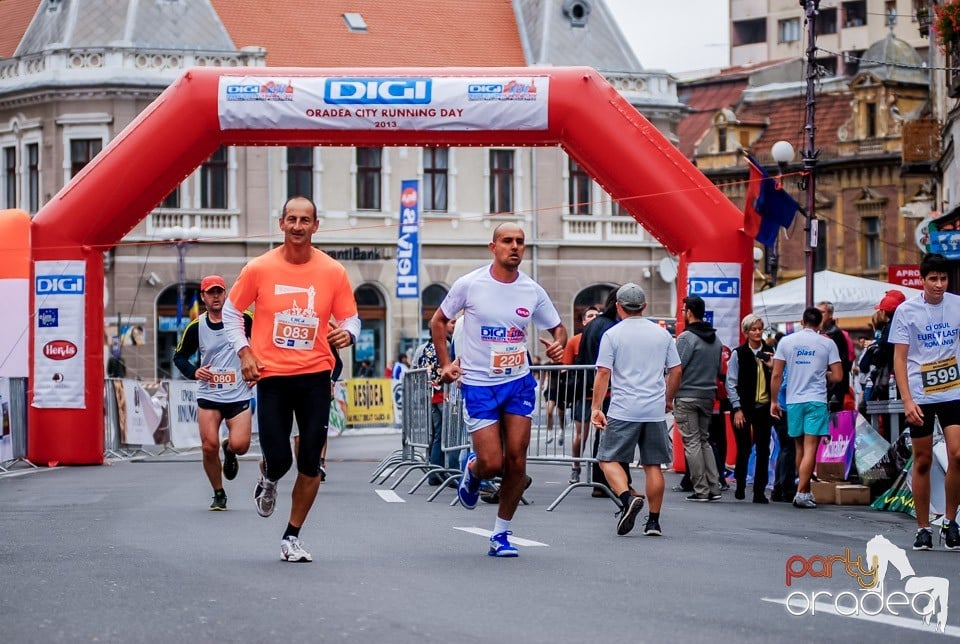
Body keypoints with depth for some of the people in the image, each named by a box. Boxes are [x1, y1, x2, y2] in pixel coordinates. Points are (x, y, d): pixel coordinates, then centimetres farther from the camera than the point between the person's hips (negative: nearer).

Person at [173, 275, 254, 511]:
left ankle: (229, 450, 24)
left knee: (240, 445, -15)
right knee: (209, 447, -7)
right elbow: (179, 356, 13)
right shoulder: (196, 327, 1)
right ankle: (219, 494, 14)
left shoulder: (243, 318, -3)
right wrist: (194, 372, -6)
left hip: (239, 395, -1)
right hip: (208, 395, 1)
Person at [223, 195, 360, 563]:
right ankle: (268, 482, 33)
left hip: (315, 375, 1)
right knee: (278, 459, -7)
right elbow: (231, 312, 10)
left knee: (310, 463, -1)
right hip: (271, 375, -1)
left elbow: (350, 319, 7)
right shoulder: (259, 269, -2)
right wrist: (244, 351, -3)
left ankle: (292, 537, 14)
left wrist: (348, 333, -16)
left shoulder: (333, 272, -1)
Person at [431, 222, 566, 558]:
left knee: (516, 460, -5)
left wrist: (558, 344, -11)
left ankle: (501, 534, 10)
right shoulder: (469, 284, -7)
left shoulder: (533, 291, 1)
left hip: (519, 383, 3)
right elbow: (438, 321, 7)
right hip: (478, 385, -2)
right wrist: (445, 363, -2)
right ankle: (471, 470, 30)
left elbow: (558, 328, 13)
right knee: (491, 463, -9)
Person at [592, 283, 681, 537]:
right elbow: (676, 370, 12)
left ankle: (627, 498, -21)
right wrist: (668, 399, 26)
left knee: (609, 459, 4)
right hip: (656, 411, 3)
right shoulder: (662, 334, 8)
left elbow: (603, 373, -7)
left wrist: (596, 407, -6)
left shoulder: (612, 335, -2)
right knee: (653, 465, 8)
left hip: (623, 411, -3)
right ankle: (653, 521, 8)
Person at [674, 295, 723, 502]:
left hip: (687, 397, -7)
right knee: (705, 441, 15)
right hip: (709, 396, 7)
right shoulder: (715, 340, 11)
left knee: (692, 442, -2)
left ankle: (701, 490, -3)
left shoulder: (686, 338, -12)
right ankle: (714, 487, 9)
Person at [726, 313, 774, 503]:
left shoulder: (769, 353, 10)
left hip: (764, 407, 3)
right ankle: (740, 486, 20)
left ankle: (759, 491, 5)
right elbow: (731, 383, -2)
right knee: (744, 449, 1)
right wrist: (737, 409, -8)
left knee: (763, 450, 1)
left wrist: (772, 368, -5)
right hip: (745, 408, -3)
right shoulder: (738, 354, -1)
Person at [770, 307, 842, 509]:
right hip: (816, 401, -3)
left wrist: (774, 401, 10)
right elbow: (838, 376, -3)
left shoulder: (786, 341, 3)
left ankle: (806, 492, 21)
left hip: (793, 400, 3)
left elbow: (776, 375, 1)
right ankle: (801, 493, -16)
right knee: (810, 448, -7)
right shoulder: (827, 343, -1)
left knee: (800, 448, 14)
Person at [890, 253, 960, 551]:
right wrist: (907, 400, -13)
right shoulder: (907, 310, -4)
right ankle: (923, 529, 12)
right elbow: (899, 358, -4)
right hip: (920, 397, -1)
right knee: (923, 461, 3)